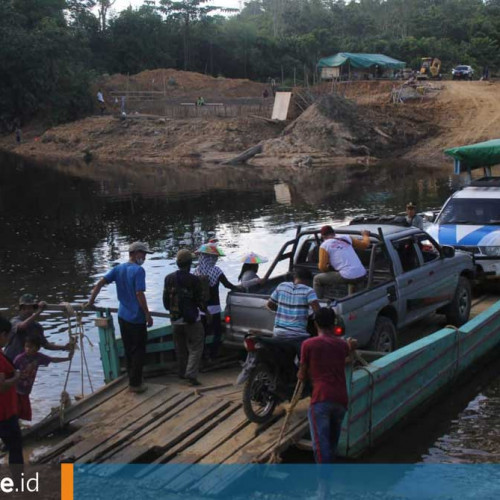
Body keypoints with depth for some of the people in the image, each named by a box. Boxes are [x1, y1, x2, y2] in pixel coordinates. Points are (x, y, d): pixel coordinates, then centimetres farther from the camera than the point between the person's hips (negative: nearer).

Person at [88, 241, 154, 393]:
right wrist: (148, 315, -14)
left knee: (128, 350, 17)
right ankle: (135, 384, 7)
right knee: (138, 351, 3)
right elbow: (139, 294, -20)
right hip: (136, 318, -7)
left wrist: (91, 301, 8)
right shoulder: (138, 270, -16)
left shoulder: (118, 269, 5)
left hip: (123, 316, 7)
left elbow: (100, 283, -1)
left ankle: (132, 380, 28)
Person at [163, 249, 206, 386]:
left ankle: (182, 372, 26)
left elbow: (165, 299, 7)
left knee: (180, 348, 18)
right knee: (196, 347, 1)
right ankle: (191, 374, -11)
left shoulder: (169, 278, 0)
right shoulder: (194, 280, -15)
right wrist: (205, 310, 10)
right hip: (191, 319, -5)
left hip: (175, 320, 5)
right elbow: (199, 300, -9)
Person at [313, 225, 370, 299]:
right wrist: (365, 235, 44)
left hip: (347, 276, -5)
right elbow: (365, 244, 23)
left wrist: (328, 267, 22)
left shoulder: (324, 245, 2)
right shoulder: (346, 238, 15)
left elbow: (322, 267, -1)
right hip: (362, 274, 5)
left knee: (317, 279, 13)